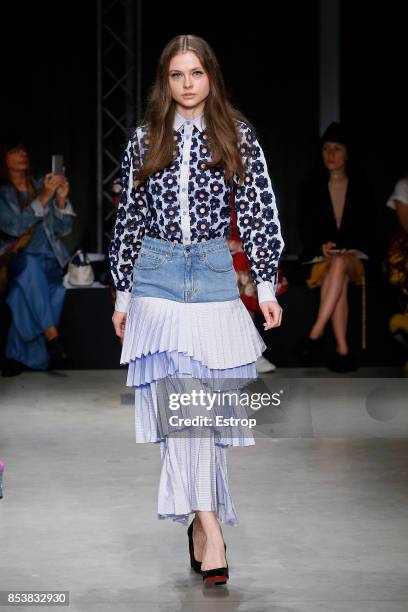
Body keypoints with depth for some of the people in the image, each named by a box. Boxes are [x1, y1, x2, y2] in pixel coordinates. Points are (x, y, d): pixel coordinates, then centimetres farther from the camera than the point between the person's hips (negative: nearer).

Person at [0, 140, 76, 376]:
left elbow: (63, 230, 8)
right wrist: (44, 197, -22)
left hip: (49, 262, 2)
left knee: (23, 295, -32)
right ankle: (51, 334, -42)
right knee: (29, 264, -38)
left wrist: (61, 200, -9)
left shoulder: (42, 186, 12)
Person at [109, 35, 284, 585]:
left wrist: (267, 285, -4)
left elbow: (259, 214, 3)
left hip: (214, 276, -1)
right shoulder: (144, 141, 7)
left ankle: (198, 518, 9)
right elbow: (129, 219, 12)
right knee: (176, 400, -8)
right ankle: (210, 527, -8)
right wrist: (123, 295, 11)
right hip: (156, 277, 1)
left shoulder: (238, 137, 4)